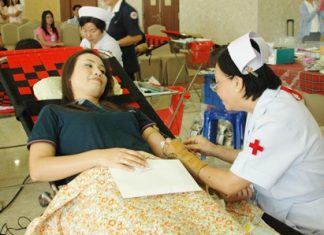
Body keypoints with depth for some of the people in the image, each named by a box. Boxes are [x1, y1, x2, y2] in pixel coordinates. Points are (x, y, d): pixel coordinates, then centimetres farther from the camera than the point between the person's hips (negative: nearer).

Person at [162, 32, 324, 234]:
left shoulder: (278, 121, -29)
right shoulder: (264, 103, -1)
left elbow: (230, 185, -24)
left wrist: (184, 155, -11)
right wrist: (214, 150, 5)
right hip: (278, 207, 8)